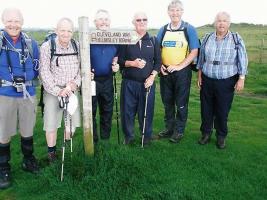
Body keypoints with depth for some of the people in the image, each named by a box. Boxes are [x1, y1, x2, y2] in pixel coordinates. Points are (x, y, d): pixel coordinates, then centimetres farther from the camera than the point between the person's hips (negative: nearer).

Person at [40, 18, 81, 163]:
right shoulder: (47, 47, -9)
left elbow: (81, 68, 5)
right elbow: (44, 72, -12)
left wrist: (75, 83, -11)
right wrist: (58, 91, -17)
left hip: (71, 90, 4)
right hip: (53, 92, -3)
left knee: (72, 122, 11)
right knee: (51, 124, 1)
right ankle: (51, 152, 20)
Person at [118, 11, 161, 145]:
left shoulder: (153, 40, 8)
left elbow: (158, 61, 7)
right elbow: (120, 60, 1)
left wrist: (152, 77, -7)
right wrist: (133, 63, -17)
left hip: (147, 82, 1)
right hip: (129, 82, -1)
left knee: (147, 110, 5)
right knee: (127, 110, 4)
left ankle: (147, 136, 22)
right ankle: (128, 136, 21)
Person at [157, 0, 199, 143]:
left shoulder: (189, 29, -4)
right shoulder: (163, 30, 8)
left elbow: (194, 52, -8)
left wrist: (178, 66, -17)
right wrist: (160, 66, -5)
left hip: (182, 72, -4)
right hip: (165, 72, 4)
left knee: (181, 103, 4)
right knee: (167, 102, 13)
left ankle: (179, 131, 17)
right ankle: (169, 128, 28)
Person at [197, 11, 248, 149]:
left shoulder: (236, 39, -3)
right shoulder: (207, 38, 4)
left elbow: (242, 60, -3)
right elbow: (201, 59, 10)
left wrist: (241, 79, -8)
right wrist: (199, 76, 7)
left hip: (226, 82, -2)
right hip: (207, 80, 3)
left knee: (222, 111, 6)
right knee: (206, 109, 10)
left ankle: (221, 136, 22)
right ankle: (206, 133, 26)